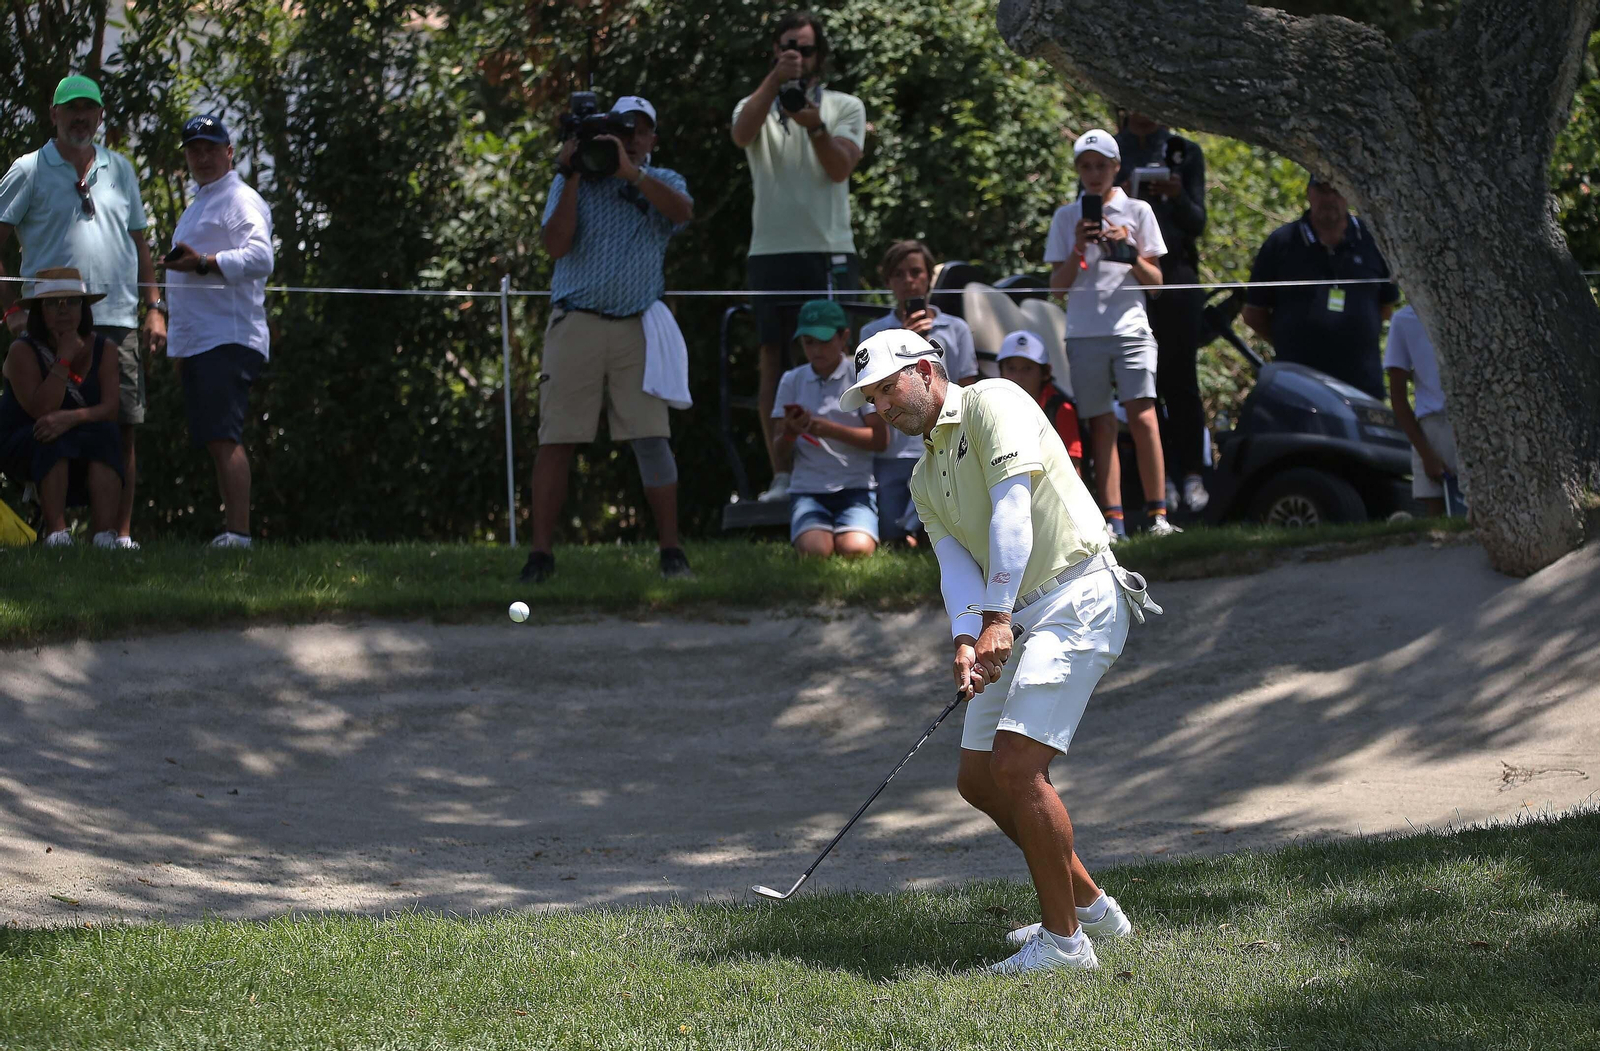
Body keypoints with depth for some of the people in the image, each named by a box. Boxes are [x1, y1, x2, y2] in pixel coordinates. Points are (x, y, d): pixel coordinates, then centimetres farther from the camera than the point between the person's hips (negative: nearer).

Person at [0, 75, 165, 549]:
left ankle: (122, 533, 0)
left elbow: (139, 244, 22)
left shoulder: (120, 170, 17)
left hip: (117, 321, 3)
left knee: (124, 430, -3)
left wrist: (154, 309, 13)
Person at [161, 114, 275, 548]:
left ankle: (238, 532, -23)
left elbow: (260, 258, -20)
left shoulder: (241, 201, -5)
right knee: (214, 442, 8)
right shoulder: (196, 207, 26)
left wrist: (203, 263, -28)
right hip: (195, 345, 10)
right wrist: (178, 345, 27)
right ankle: (230, 532, 9)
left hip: (230, 340, -10)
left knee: (223, 438, -18)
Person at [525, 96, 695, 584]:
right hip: (576, 322, 0)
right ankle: (541, 553, 0)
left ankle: (672, 552, -1)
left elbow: (683, 211, -13)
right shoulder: (572, 183, 9)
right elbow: (556, 245, -4)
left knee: (651, 438, -5)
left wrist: (630, 171, -20)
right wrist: (572, 177, -8)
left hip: (635, 326, 0)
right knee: (556, 439, -3)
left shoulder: (662, 182, 11)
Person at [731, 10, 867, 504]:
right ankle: (781, 474, 0)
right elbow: (741, 134, -12)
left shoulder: (845, 107, 11)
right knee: (773, 357, -1)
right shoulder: (757, 106, 12)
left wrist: (815, 125, -21)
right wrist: (776, 79, -23)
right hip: (771, 250, 1)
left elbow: (840, 167, -4)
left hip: (829, 250, -1)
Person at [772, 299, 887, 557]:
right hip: (808, 489, 1)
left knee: (855, 549, -29)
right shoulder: (792, 381, 11)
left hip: (855, 487, -1)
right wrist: (790, 431, -14)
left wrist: (829, 429, -17)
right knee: (815, 550, -29)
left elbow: (880, 439, -5)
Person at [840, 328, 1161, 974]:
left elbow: (1012, 511, -19)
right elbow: (956, 563, 3)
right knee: (978, 779, 11)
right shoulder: (925, 479, 19)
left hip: (1077, 599, -10)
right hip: (1015, 621, 10)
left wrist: (997, 618, -26)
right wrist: (966, 640, -18)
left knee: (1017, 767, -19)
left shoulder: (993, 403, -7)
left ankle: (1064, 939, -11)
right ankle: (1088, 904, 25)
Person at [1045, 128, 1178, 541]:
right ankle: (1113, 521, -5)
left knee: (1142, 417, -14)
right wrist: (1078, 250, -5)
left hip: (1130, 327, -1)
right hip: (1084, 333, 1)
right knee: (1101, 426, -2)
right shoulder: (1067, 217, 13)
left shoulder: (1137, 211, 10)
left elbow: (1155, 280, 10)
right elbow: (1057, 285, 11)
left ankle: (1158, 513, -14)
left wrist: (1129, 252, -7)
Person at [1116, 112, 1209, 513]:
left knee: (1179, 376, -8)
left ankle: (1192, 473, -7)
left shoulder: (1185, 152, 11)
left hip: (1175, 273, -1)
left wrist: (1178, 197, -13)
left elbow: (1197, 223, 7)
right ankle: (1161, 476, -1)